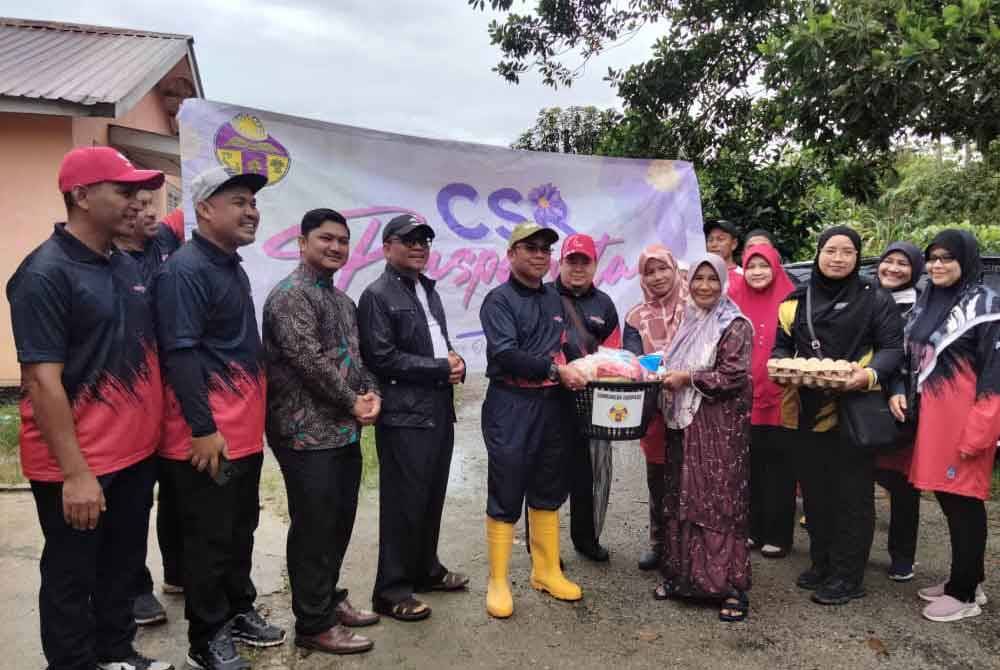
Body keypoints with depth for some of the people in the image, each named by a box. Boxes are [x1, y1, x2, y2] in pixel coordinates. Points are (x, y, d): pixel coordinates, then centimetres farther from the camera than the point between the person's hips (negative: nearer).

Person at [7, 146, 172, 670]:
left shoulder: (127, 266, 8)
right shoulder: (45, 273, -16)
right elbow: (42, 380, -19)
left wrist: (152, 434, 14)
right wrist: (75, 472, -21)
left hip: (136, 454, 8)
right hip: (78, 467, -7)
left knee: (123, 565, 21)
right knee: (71, 578, 11)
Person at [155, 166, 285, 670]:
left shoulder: (232, 267, 14)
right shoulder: (184, 269, -15)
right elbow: (180, 353, -21)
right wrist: (204, 428, -22)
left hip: (244, 429, 9)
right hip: (208, 434, -9)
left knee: (241, 528, 19)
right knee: (210, 538, 4)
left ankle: (239, 610, 35)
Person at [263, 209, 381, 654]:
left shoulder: (343, 300, 16)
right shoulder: (290, 294, -13)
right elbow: (309, 360, -21)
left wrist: (371, 394, -1)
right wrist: (352, 403, -12)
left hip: (345, 431, 9)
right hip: (308, 434, -9)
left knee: (339, 523, 17)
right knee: (313, 529, 1)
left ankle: (329, 599, 34)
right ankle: (314, 624, 15)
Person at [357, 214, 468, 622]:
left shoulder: (429, 291, 18)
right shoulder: (377, 295, -8)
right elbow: (382, 358, -16)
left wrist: (456, 364, 0)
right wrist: (441, 369, -12)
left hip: (440, 411, 8)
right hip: (404, 416, -8)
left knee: (432, 498, 15)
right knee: (404, 504, -2)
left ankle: (426, 570, 31)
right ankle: (391, 591, 10)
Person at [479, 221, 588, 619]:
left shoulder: (555, 299, 14)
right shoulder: (499, 300, -6)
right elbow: (505, 354, -18)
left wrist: (573, 368, 5)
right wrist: (555, 369, -18)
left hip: (550, 404, 7)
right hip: (511, 405, -6)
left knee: (548, 491, 14)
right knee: (505, 496, 0)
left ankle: (546, 571, 28)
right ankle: (498, 582, 12)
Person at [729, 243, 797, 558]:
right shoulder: (735, 300, 6)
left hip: (779, 396, -3)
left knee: (779, 467, 6)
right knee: (750, 465, 12)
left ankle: (777, 535, 18)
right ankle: (753, 529, 26)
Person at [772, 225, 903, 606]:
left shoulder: (875, 298, 0)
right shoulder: (797, 300, 11)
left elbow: (893, 347, -4)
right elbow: (782, 344, 14)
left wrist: (870, 374, -23)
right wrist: (780, 364, -9)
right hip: (809, 410, 4)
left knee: (852, 494, 2)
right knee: (815, 490, 13)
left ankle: (848, 577, 14)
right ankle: (821, 564, 28)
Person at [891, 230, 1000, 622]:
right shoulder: (925, 303, 13)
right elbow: (911, 356, 21)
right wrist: (898, 392, 4)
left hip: (963, 417, -7)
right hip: (930, 414, 7)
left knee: (963, 501, 1)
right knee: (946, 496, 13)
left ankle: (964, 594, 13)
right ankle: (968, 579, 28)